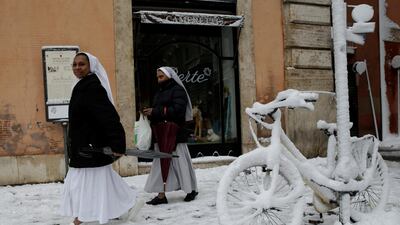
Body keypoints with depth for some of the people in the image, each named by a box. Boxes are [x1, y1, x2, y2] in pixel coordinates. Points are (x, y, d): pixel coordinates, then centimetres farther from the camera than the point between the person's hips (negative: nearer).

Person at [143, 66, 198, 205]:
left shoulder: (178, 90, -5)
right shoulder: (159, 93, 21)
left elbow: (177, 110, -19)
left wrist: (155, 112, -19)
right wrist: (149, 113, -3)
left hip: (175, 134, -8)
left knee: (180, 161, -2)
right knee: (161, 164, 4)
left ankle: (192, 190, 14)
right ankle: (161, 195, 6)